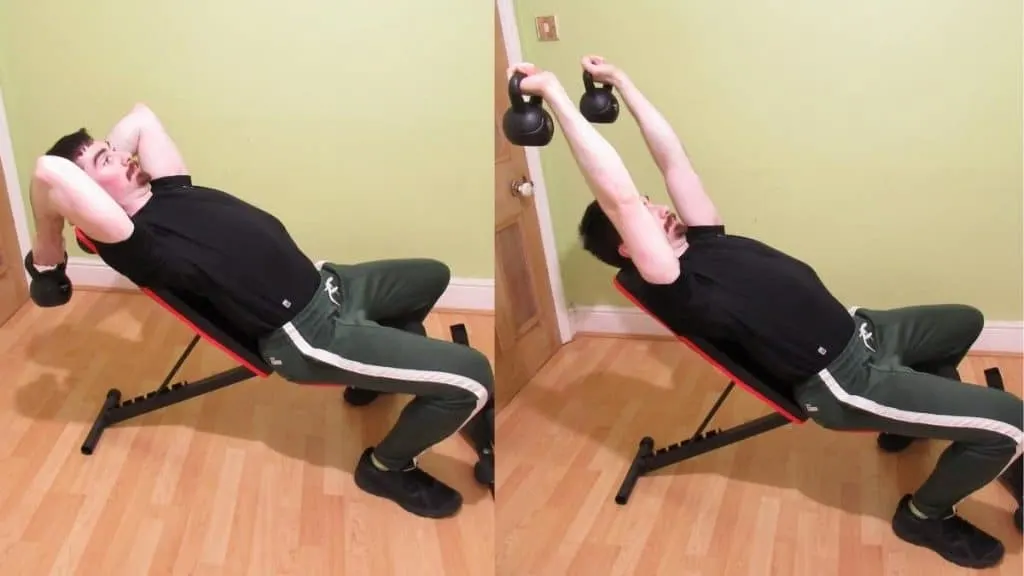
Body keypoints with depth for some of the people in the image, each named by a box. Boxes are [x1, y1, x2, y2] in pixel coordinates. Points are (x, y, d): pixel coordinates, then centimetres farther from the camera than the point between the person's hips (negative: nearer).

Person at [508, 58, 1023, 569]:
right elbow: (617, 196, -30)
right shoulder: (673, 289, -20)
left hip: (861, 332, 10)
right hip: (842, 380, -10)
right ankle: (926, 516, 9)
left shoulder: (704, 240, 7)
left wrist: (619, 79, 13)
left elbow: (671, 157, 9)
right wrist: (555, 93, -33)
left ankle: (914, 420, 44)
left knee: (965, 322, 31)